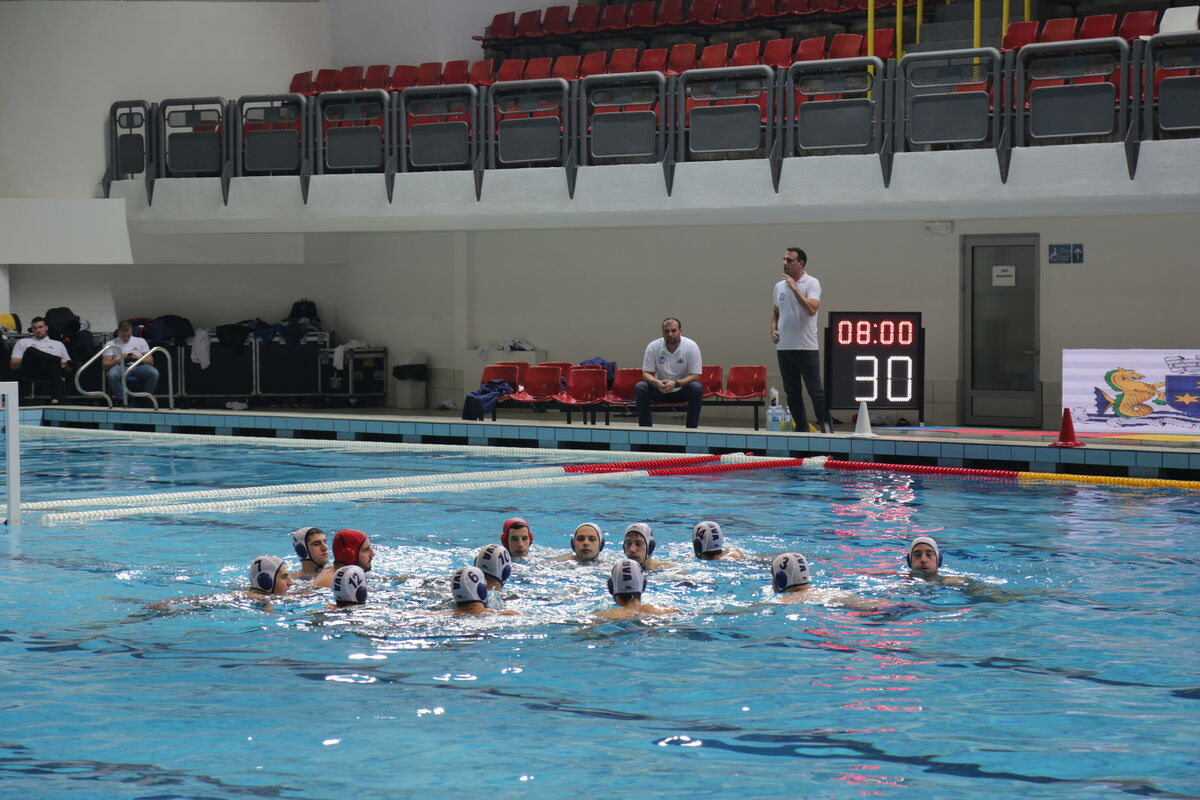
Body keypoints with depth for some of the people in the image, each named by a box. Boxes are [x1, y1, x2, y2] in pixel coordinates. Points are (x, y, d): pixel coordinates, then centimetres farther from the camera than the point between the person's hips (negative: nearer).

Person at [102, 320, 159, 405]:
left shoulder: (141, 341, 25)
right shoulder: (111, 344, 19)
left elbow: (151, 361, 17)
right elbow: (105, 365, 8)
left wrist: (139, 358, -4)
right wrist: (118, 360, -10)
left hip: (138, 367, 1)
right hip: (120, 367, -1)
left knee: (154, 373, -33)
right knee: (112, 374, -40)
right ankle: (121, 399, -27)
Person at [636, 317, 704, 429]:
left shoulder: (691, 347, -14)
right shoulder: (653, 347, -9)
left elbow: (695, 376, -15)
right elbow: (646, 373, -6)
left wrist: (675, 383, -32)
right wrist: (657, 383, -30)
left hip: (682, 389, -1)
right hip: (660, 390, 1)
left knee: (697, 388, -33)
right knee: (640, 388, -25)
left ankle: (692, 428, -23)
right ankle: (645, 427, -17)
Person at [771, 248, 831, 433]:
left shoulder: (812, 284, -6)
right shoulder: (779, 286, 12)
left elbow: (811, 309, -21)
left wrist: (794, 288, -20)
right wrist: (773, 329, 5)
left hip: (806, 347, -6)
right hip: (784, 347, 6)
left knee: (815, 390, -6)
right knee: (791, 392, 8)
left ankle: (826, 426, 1)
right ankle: (801, 428, 14)